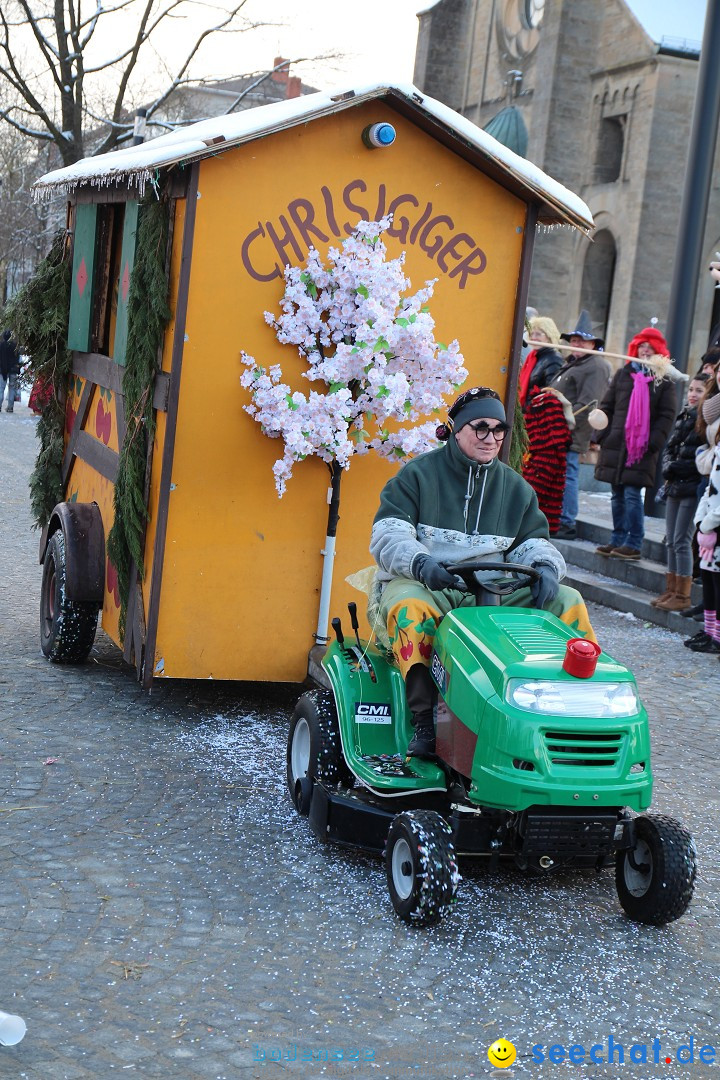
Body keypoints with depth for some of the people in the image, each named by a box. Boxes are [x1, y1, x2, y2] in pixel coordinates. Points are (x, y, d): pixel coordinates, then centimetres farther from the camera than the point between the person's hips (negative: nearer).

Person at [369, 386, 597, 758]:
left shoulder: (514, 486, 17)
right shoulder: (418, 474, 2)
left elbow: (532, 543, 14)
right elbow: (388, 534, -8)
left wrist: (545, 567, -12)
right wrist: (420, 563, -29)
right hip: (422, 584, -4)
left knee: (568, 602, -13)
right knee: (409, 608, -40)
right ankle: (425, 720, -39)